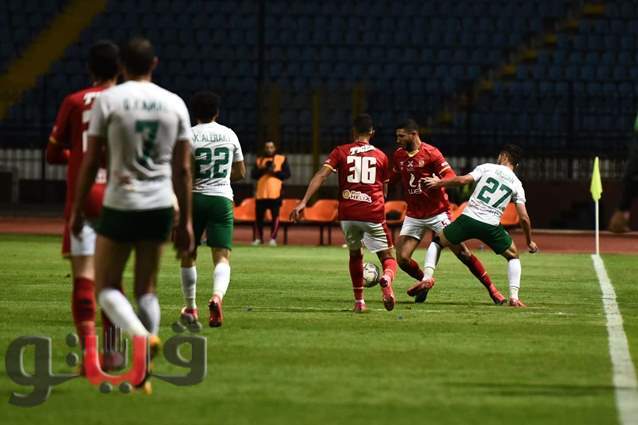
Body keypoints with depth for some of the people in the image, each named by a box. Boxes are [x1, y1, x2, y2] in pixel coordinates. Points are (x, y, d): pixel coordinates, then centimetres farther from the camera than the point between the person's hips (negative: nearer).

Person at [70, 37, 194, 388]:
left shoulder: (108, 100, -5)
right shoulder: (175, 104, 4)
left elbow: (90, 161, -3)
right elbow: (183, 169, 5)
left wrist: (77, 209, 7)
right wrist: (185, 221, 11)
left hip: (120, 206, -3)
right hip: (160, 207, 3)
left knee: (106, 287, 6)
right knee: (146, 289, 13)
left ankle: (140, 335, -23)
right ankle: (143, 372, 6)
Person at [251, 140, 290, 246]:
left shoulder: (282, 159, 7)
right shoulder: (259, 160, 15)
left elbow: (287, 174, 0)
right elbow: (253, 175, 7)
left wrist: (274, 172, -12)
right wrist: (263, 169, -9)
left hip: (275, 193, -3)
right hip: (261, 193, 3)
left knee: (275, 216, -7)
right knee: (259, 216, 4)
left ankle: (273, 238, -1)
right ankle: (258, 238, 16)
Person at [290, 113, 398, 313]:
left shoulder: (341, 152, 7)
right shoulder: (381, 156, 11)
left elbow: (321, 175, -7)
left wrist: (303, 202, -13)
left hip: (347, 214, 1)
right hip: (373, 214, -1)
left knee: (355, 254, 24)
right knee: (387, 258, 5)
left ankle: (359, 301, 20)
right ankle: (387, 278, -31)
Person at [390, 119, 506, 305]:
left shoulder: (430, 153, -12)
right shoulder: (399, 155, 5)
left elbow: (451, 177, -17)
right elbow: (393, 179, 22)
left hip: (437, 213, -5)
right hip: (413, 216, 5)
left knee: (462, 252, -8)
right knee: (402, 259, -7)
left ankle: (491, 289, 2)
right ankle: (425, 280, 22)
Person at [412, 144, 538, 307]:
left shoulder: (487, 168, 8)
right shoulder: (517, 184, 11)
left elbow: (463, 180, -5)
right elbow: (524, 217, 7)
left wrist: (439, 183, 10)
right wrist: (529, 242, 20)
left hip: (468, 218, -1)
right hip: (491, 226, 1)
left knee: (437, 241, 23)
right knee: (513, 256, 23)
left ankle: (426, 278, 2)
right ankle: (514, 297, 6)